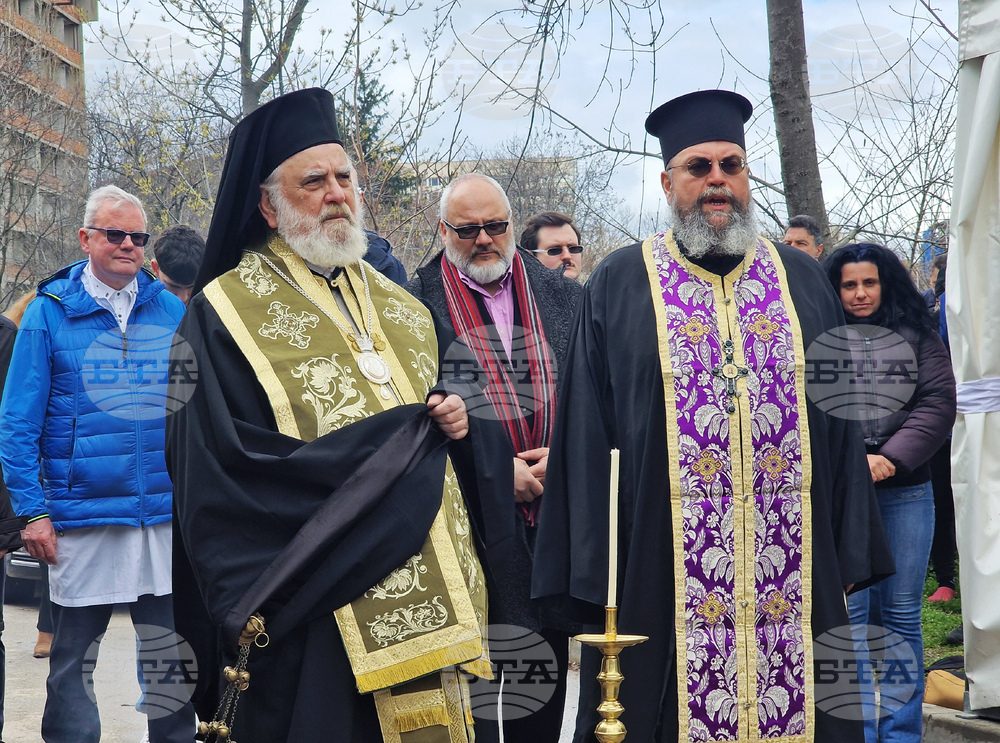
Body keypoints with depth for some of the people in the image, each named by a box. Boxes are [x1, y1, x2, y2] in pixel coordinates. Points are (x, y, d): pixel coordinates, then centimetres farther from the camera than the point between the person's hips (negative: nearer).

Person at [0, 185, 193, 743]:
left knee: (171, 655, 8)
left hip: (166, 511, 2)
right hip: (83, 515, -2)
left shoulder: (173, 313, 6)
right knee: (73, 656, 7)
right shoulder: (49, 313, -1)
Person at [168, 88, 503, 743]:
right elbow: (232, 471, -14)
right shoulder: (226, 315, -4)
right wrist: (395, 437, -11)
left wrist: (454, 416, -1)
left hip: (425, 602, 6)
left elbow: (439, 405, 26)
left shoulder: (400, 306, 18)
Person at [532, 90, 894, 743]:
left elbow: (842, 423, 11)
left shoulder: (803, 281, 11)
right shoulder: (619, 286, 4)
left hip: (796, 582, 2)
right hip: (661, 580, -2)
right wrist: (590, 578, -5)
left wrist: (849, 557, 5)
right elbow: (587, 436, 1)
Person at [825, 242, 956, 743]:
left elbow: (938, 403, 0)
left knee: (901, 614, 5)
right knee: (848, 612, -2)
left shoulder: (916, 336, 10)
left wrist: (890, 458, -13)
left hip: (906, 491, 1)